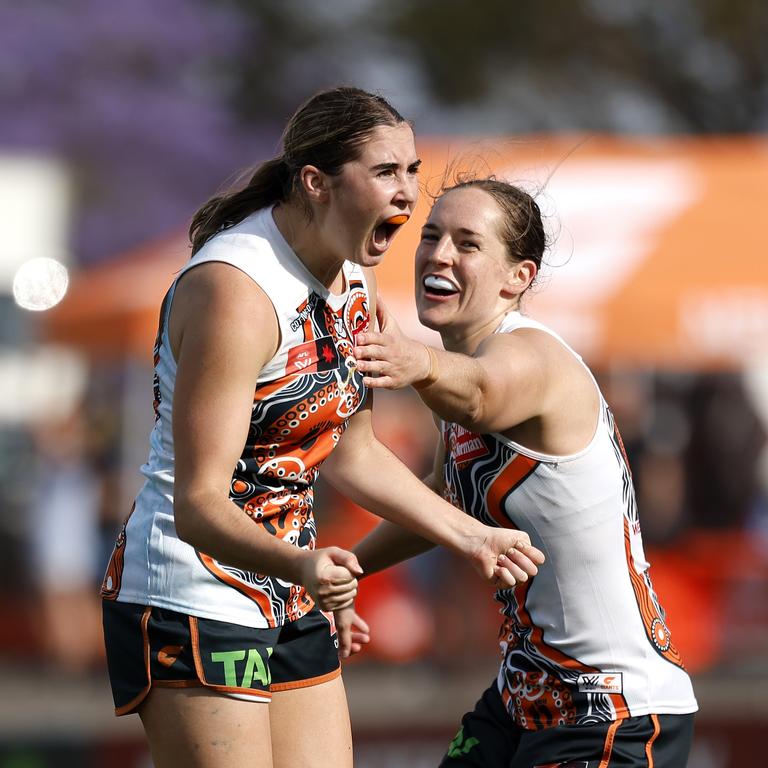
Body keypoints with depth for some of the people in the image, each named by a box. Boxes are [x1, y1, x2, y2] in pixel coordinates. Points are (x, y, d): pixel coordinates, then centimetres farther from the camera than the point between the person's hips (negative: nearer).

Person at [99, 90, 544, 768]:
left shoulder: (355, 281, 6)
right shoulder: (236, 291, -22)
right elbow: (198, 502, -27)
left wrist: (471, 538, 20)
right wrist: (299, 566, -44)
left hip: (291, 606, 9)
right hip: (192, 603, -9)